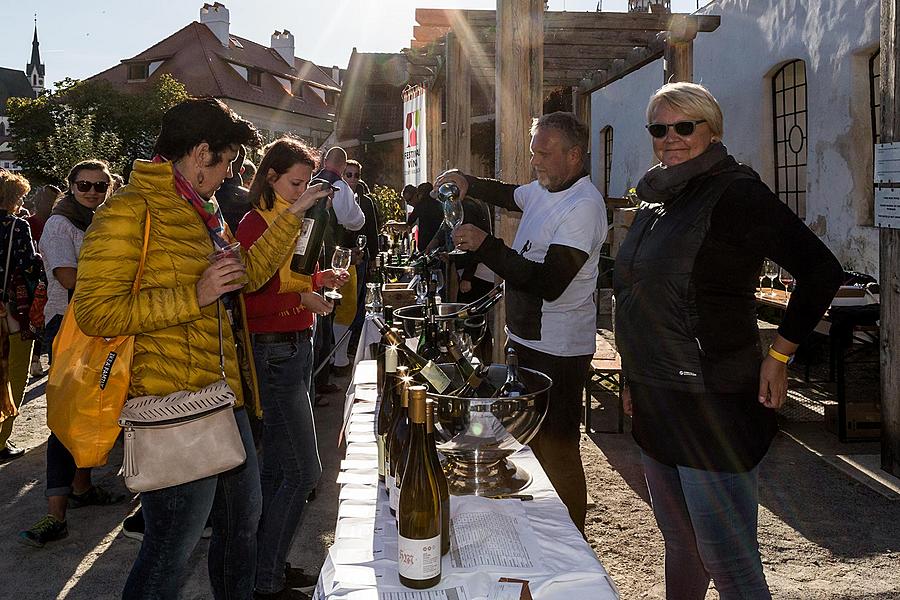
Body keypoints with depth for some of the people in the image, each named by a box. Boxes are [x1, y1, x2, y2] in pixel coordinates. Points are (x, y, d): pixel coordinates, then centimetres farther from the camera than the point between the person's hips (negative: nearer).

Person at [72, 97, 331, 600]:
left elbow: (248, 274, 24)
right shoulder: (130, 211, -14)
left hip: (223, 395, 10)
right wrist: (193, 296, -21)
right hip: (172, 405, -10)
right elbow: (95, 312, -20)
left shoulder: (202, 213, 15)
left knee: (244, 517, 22)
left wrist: (293, 215, 20)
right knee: (172, 549, 1)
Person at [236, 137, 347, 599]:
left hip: (297, 348, 9)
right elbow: (248, 300, -18)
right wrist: (301, 298, -24)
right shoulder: (255, 224, -13)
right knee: (303, 471, -6)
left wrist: (321, 279, 6)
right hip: (273, 353, -9)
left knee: (276, 467, 15)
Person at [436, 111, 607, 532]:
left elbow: (550, 283, -28)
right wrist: (468, 183, 10)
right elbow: (508, 195, 31)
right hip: (526, 338, 10)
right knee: (530, 440, 20)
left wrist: (485, 246, -25)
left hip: (557, 351, -10)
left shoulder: (583, 206, -20)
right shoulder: (543, 190, 8)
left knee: (557, 451, 0)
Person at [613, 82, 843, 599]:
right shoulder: (658, 198, 13)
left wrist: (778, 355, -12)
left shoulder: (734, 192, -12)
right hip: (656, 403, 8)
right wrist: (635, 379, 20)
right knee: (681, 547, 22)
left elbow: (822, 271, -15)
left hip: (712, 406, -8)